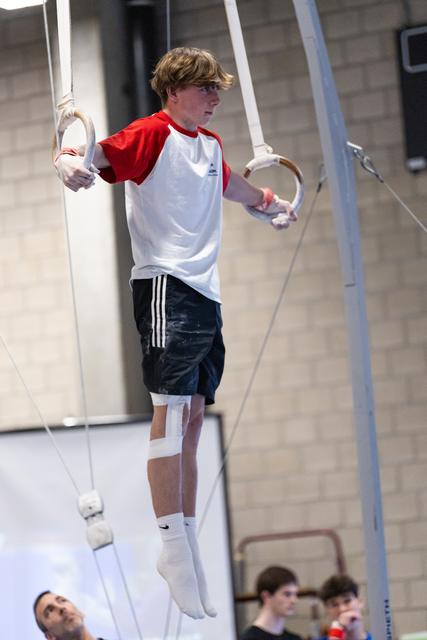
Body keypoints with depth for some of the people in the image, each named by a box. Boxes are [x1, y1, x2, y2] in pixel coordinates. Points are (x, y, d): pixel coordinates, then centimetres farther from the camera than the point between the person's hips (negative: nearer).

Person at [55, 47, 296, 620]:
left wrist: (270, 202, 53)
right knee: (172, 407, -15)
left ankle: (187, 544, 11)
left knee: (193, 415, 8)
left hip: (206, 292, 8)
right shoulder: (152, 135, -5)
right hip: (166, 285, -8)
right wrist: (72, 163, -39)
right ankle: (173, 543, -16)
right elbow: (96, 158, -17)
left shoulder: (211, 145, 18)